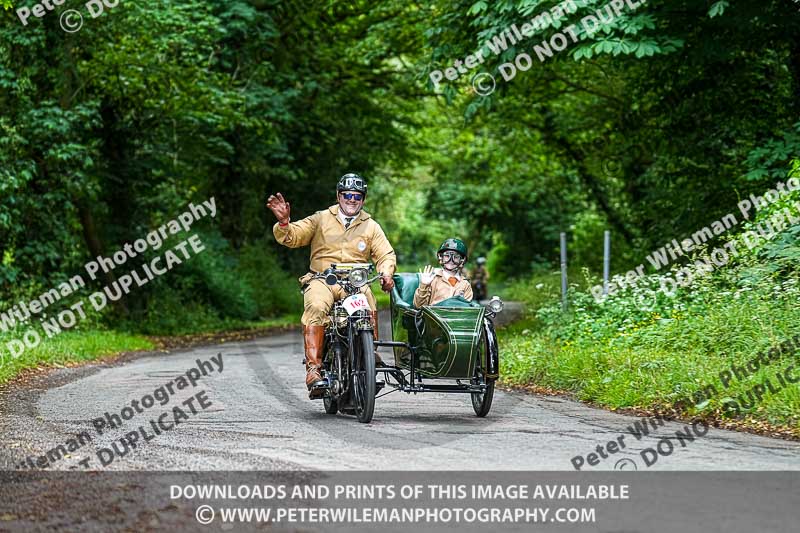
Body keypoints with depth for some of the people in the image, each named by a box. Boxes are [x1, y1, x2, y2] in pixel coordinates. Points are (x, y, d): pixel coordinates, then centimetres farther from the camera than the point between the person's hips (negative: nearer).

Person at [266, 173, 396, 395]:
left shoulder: (371, 227, 18)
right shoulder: (321, 219, 13)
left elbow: (386, 254, 10)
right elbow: (291, 237, 6)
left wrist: (386, 273, -12)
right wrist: (283, 221, -17)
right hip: (322, 280, -1)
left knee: (370, 310, -33)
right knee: (316, 308, -34)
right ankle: (313, 367, -39)